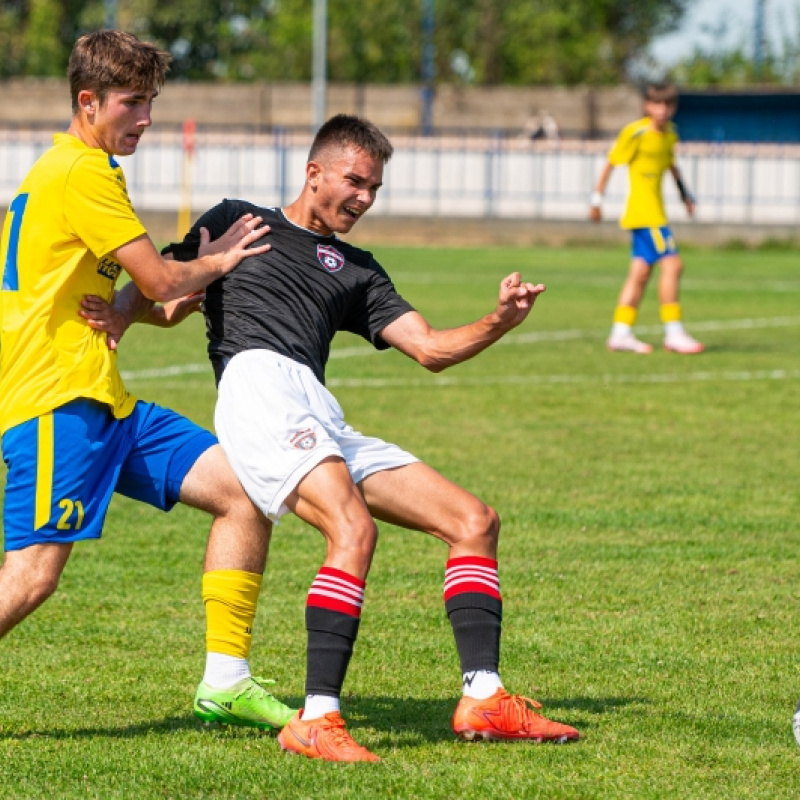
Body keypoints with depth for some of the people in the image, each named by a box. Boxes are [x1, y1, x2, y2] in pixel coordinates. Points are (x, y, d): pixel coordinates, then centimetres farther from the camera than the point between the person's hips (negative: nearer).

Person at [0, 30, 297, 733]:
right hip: (58, 402, -10)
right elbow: (161, 281, -12)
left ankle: (225, 680, 4)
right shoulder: (83, 173, -10)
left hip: (104, 402, 10)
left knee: (245, 492, 4)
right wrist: (217, 262, 9)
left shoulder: (62, 169, 22)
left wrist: (164, 303, 6)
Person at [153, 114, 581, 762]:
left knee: (475, 520, 0)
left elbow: (430, 349, 20)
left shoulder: (356, 270, 29)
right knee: (354, 529, -31)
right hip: (258, 383, -7)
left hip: (324, 422, 7)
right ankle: (317, 720, -36)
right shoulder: (237, 221, 18)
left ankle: (483, 698, -4)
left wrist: (499, 323, 2)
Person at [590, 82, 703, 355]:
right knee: (672, 263, -13)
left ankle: (621, 333, 12)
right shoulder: (635, 132, -13)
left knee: (641, 271, 8)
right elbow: (611, 164, -8)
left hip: (654, 212, 8)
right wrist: (597, 198, -7)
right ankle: (674, 333, -10)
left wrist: (684, 192, 22)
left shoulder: (669, 133, 10)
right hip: (643, 210, -8)